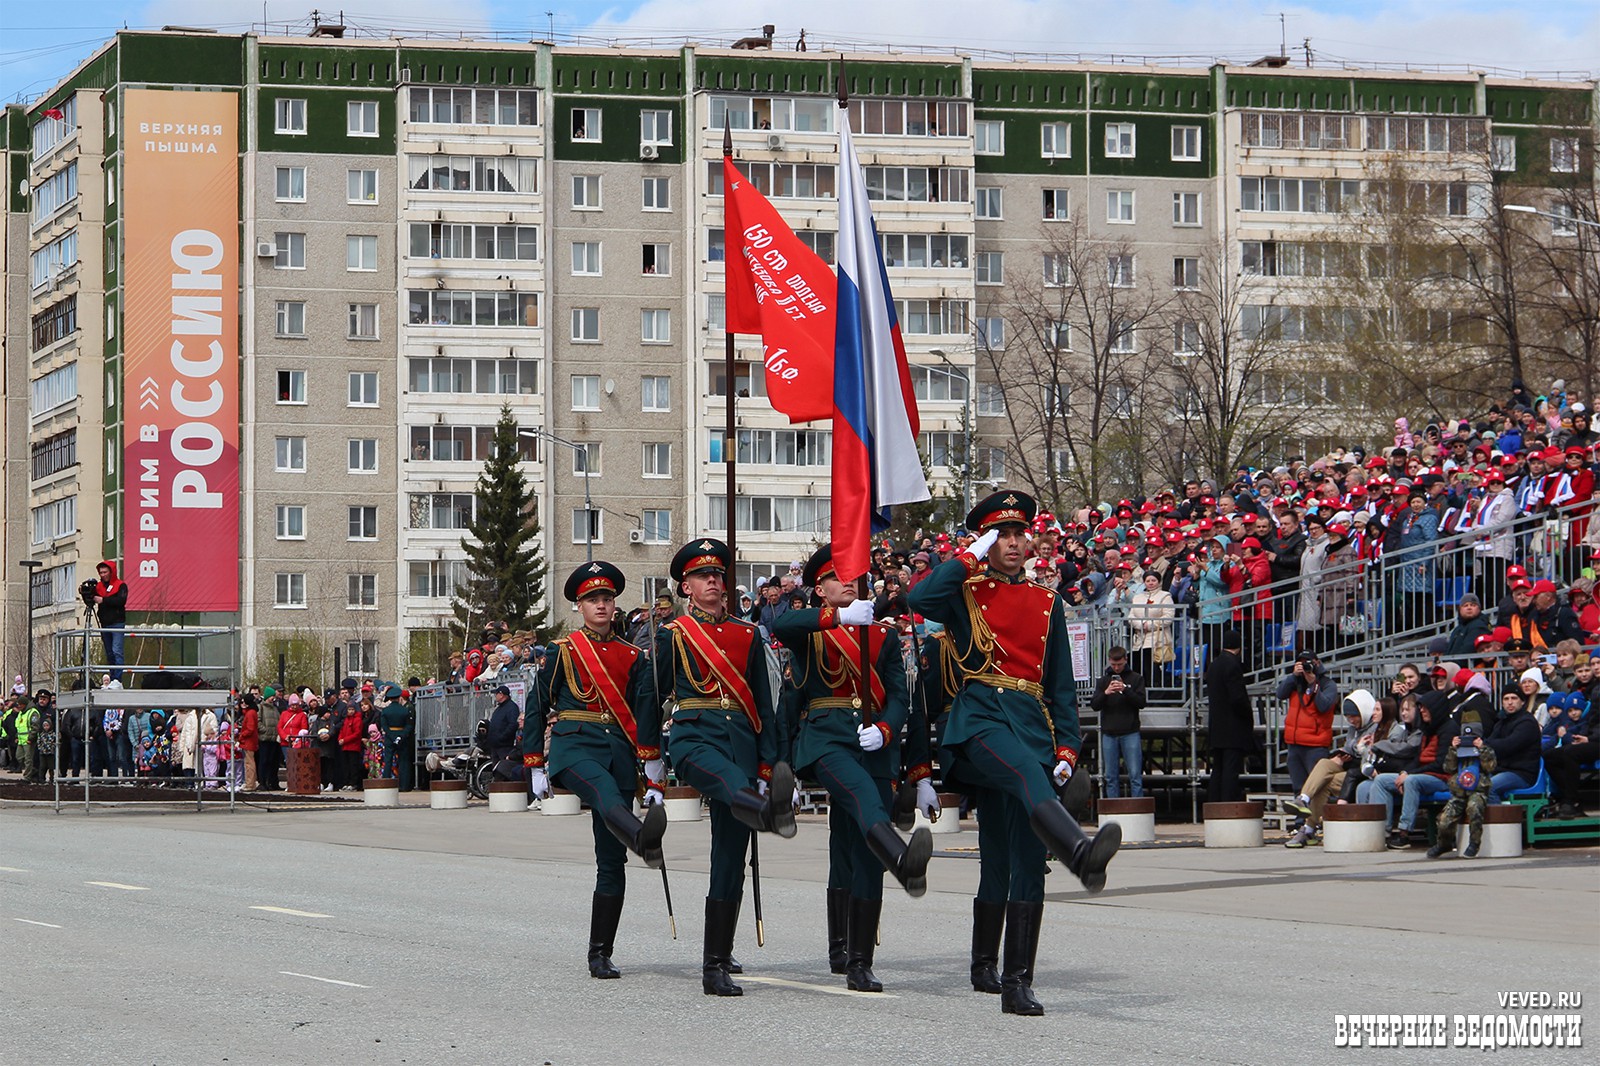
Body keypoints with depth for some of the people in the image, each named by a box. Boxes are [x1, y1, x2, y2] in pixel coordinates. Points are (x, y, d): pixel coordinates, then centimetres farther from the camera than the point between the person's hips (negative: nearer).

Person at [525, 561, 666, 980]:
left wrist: (655, 779, 7)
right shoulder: (562, 651, 7)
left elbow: (647, 718, 13)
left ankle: (601, 954, 4)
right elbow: (536, 708, 8)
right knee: (608, 796, -39)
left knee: (612, 861, -1)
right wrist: (535, 768, 4)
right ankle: (644, 840, -73)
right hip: (574, 746, -4)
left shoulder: (633, 658, 15)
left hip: (619, 753, 4)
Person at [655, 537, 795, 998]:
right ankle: (768, 810, -77)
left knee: (730, 861, -1)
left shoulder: (748, 636, 17)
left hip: (741, 741, 4)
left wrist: (768, 766, 9)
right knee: (728, 780, -41)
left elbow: (764, 707, 17)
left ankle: (716, 968, 2)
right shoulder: (672, 635, 9)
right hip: (694, 737, -3)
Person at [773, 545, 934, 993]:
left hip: (874, 744, 4)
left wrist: (885, 730, -11)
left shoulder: (883, 634, 19)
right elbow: (779, 625, -15)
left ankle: (858, 964, 1)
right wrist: (839, 616, -27)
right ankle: (905, 863, -67)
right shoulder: (810, 631, 10)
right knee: (865, 797, -36)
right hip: (826, 737, -4)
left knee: (862, 860, 0)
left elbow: (900, 695, 10)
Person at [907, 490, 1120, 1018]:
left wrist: (1067, 747, 9)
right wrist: (971, 557, -5)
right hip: (981, 718, -4)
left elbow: (1062, 683, 20)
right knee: (1027, 771, -38)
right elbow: (920, 599, -14)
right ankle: (1082, 853, -66)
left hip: (1034, 724, 4)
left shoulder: (1047, 603, 20)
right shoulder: (966, 593, 10)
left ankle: (1017, 983, -1)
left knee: (1028, 859, -2)